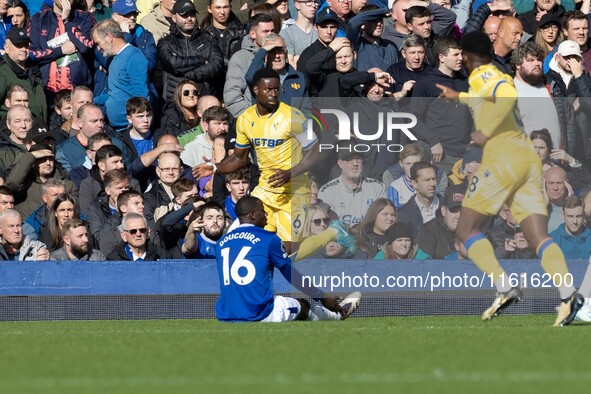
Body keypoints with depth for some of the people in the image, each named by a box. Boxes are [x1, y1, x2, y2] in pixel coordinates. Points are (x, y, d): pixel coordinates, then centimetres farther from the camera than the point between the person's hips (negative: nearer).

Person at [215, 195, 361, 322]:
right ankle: (338, 313, 47)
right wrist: (324, 297, 19)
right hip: (259, 315, -4)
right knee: (303, 306, 22)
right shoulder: (269, 239, -3)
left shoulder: (221, 243, 10)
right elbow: (293, 275, 6)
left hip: (225, 318, 4)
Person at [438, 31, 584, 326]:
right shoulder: (496, 78, 27)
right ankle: (567, 293, -29)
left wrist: (485, 132, -15)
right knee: (539, 238, -6)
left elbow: (508, 95, -22)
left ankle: (504, 288, -19)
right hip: (529, 159, 8)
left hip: (503, 156, -8)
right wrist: (458, 97, 66)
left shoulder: (482, 76, 1)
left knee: (467, 230, 0)